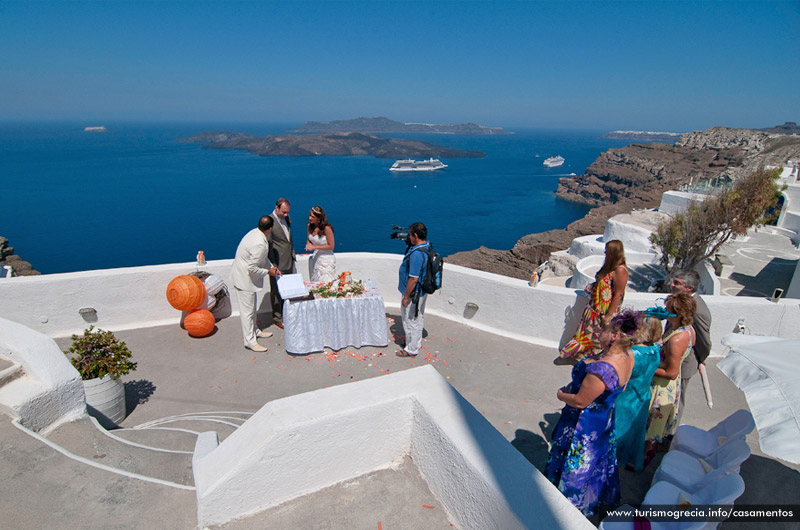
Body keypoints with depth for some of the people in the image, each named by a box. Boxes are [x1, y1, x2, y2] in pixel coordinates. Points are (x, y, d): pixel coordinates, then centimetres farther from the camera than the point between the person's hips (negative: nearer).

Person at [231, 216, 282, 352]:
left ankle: (255, 331, 40)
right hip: (245, 278, -10)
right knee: (248, 310, 1)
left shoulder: (255, 232, -2)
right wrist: (268, 272, -14)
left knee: (252, 307, 23)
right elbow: (253, 268, -28)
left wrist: (271, 267, 7)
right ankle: (250, 341, 12)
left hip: (245, 274, 10)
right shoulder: (259, 244, -32)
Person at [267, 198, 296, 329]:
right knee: (276, 291, 7)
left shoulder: (287, 218, 6)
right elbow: (268, 245, -17)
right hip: (277, 264, -7)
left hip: (289, 262, 7)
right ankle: (277, 318, 21)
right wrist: (273, 266, -18)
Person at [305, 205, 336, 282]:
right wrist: (308, 244, -5)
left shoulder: (326, 228, -18)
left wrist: (314, 247, -17)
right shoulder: (310, 226, 2)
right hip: (315, 259, 7)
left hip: (326, 259, -7)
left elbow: (331, 246, -14)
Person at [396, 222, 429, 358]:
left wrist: (406, 297, -20)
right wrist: (409, 243, 9)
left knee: (410, 322, 7)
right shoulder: (427, 247, 0)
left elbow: (413, 279, -30)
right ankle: (417, 343, 43)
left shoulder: (416, 254, -31)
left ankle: (411, 350, 22)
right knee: (417, 319, 25)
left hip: (413, 294, -10)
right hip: (421, 292, 10)